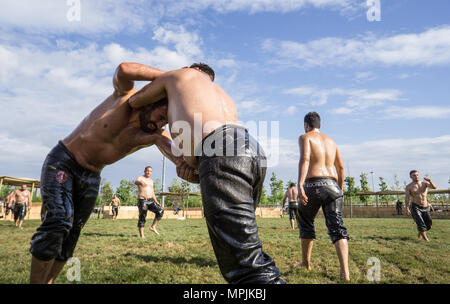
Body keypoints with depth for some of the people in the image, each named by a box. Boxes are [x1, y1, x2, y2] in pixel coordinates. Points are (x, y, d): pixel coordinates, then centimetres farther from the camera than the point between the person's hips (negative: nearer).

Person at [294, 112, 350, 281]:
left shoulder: (305, 137, 4)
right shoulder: (331, 141, 23)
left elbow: (304, 159, -15)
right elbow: (341, 168, 23)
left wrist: (300, 185, -23)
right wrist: (340, 189, 32)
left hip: (313, 184, -4)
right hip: (332, 185, 5)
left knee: (306, 223, 15)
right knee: (336, 226, -1)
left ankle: (306, 263, 27)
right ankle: (345, 272, -13)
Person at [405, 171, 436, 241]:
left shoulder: (424, 183, 2)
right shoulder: (408, 187, -4)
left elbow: (434, 187, -16)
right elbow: (407, 198, -9)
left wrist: (429, 181, -35)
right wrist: (407, 209, -19)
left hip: (426, 207, 4)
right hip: (415, 207, -3)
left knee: (429, 224, 8)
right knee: (420, 222, -18)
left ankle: (420, 233, 35)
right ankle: (425, 238, -9)